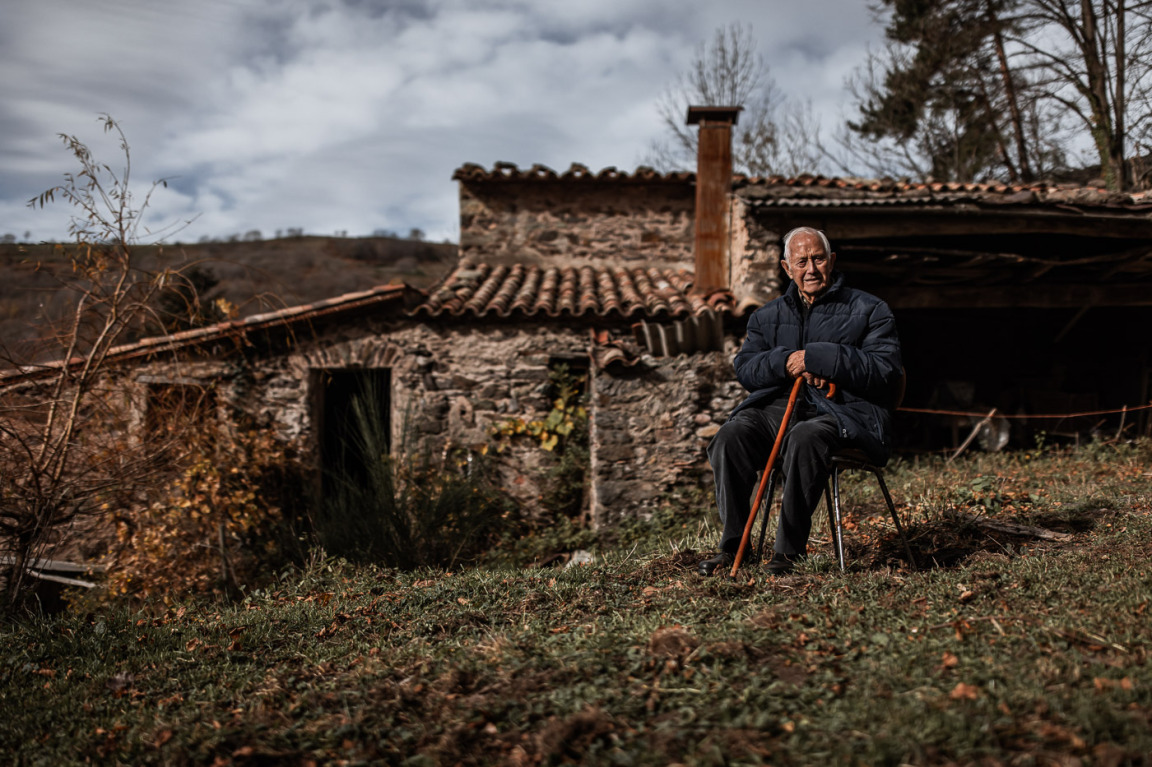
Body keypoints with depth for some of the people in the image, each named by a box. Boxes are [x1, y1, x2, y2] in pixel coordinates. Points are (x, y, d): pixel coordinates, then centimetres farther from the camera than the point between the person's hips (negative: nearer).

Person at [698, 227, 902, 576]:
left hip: (844, 411, -4)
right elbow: (744, 367, 10)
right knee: (730, 436, -26)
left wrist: (817, 359, -14)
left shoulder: (870, 311, 8)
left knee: (804, 439, -38)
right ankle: (733, 543, -17)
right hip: (777, 406, 4)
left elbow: (885, 371, -6)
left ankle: (789, 549, -28)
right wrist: (785, 361, -11)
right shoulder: (767, 316, 22)